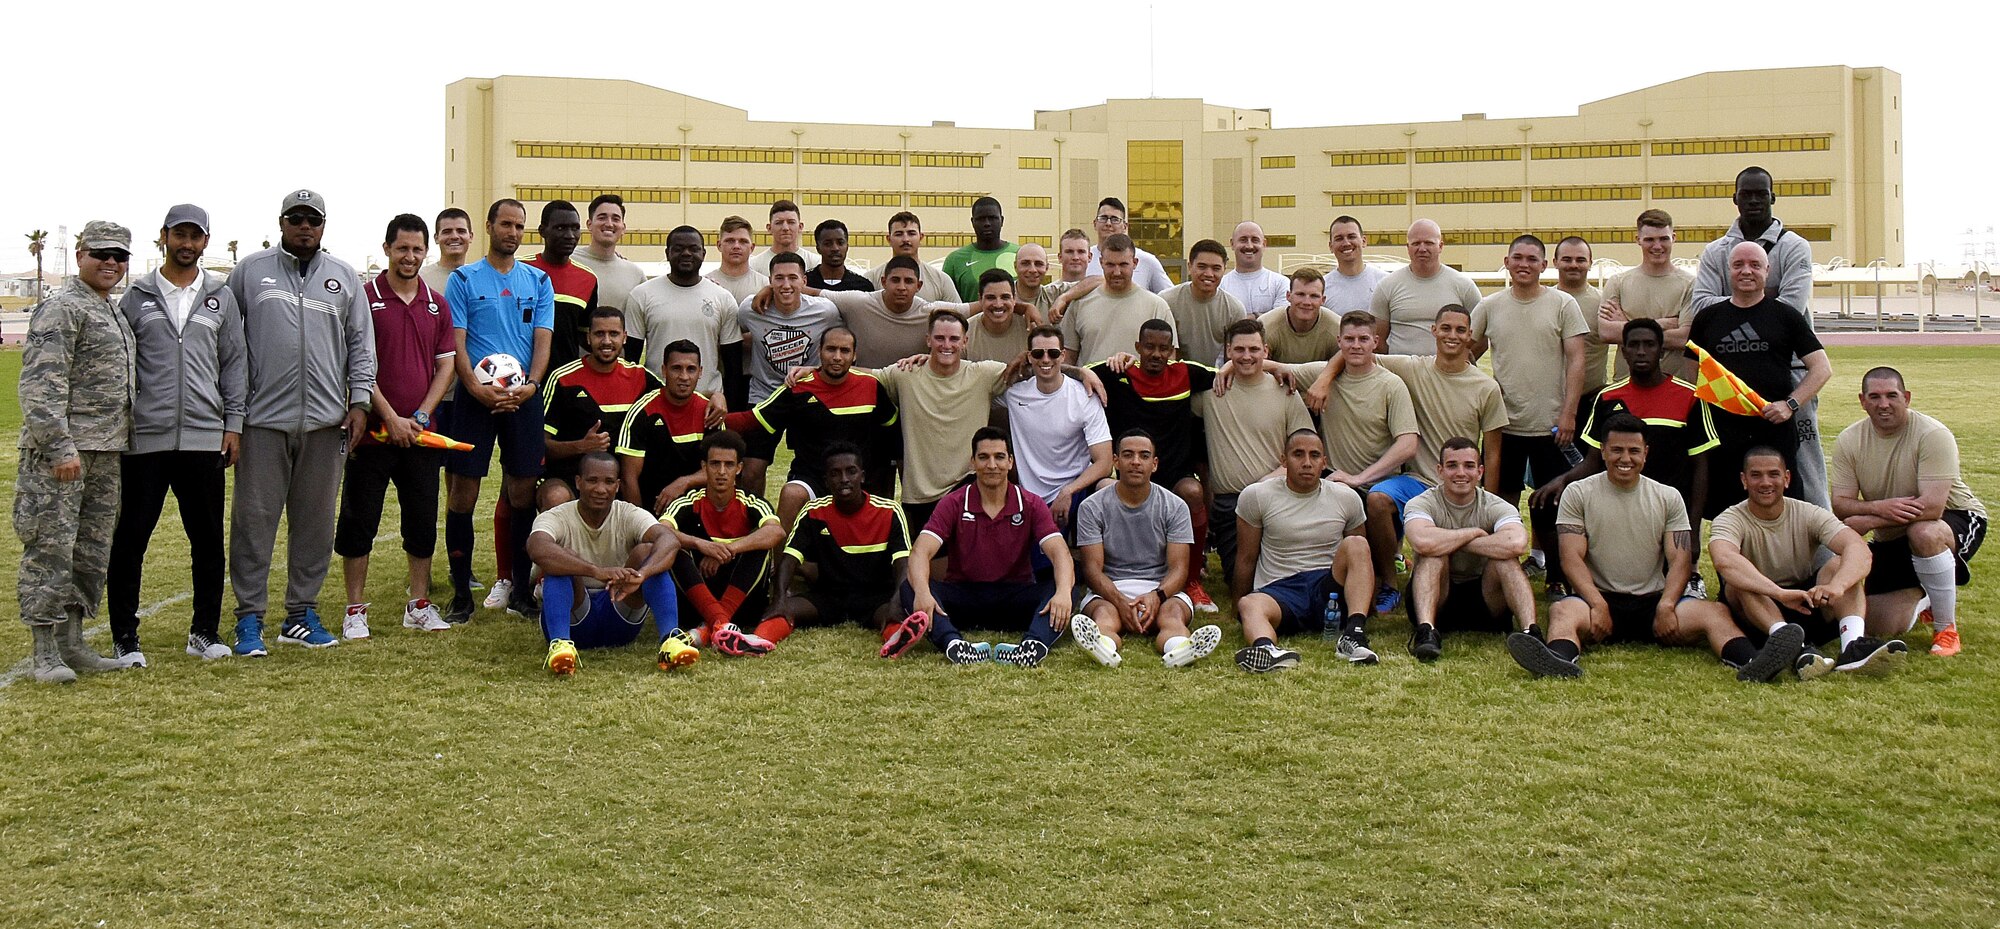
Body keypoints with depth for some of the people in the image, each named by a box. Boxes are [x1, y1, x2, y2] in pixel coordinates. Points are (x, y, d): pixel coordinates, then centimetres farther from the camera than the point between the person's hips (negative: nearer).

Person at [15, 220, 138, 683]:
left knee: (92, 552, 12)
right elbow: (42, 384, -16)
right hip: (62, 450, -9)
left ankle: (72, 643, 19)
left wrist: (120, 441, 21)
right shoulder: (62, 308, -9)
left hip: (105, 452, 9)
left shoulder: (115, 312, 18)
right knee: (51, 548, -5)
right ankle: (46, 653, 0)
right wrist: (60, 446, -22)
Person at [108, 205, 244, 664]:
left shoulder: (221, 297, 11)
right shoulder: (136, 297, 7)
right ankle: (124, 636, 10)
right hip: (144, 438, -1)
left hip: (204, 437, 1)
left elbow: (234, 363, 11)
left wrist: (233, 423, 3)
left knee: (208, 539, 6)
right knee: (130, 539, 1)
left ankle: (205, 631, 17)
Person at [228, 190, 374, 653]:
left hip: (325, 420, 2)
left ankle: (302, 613, 16)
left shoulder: (344, 277, 12)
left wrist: (359, 401, 3)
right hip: (263, 418, -2)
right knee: (254, 518, -2)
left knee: (315, 521, 6)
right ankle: (249, 616, 5)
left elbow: (361, 345, 13)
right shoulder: (250, 272, 7)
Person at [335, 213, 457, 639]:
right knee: (359, 520, 2)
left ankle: (418, 604, 20)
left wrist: (421, 415, -5)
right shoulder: (365, 299, -3)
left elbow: (446, 364, 8)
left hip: (421, 433, 4)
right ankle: (355, 609, 11)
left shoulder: (438, 305, 10)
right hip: (373, 431, -4)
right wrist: (391, 418, -13)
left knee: (423, 519, 8)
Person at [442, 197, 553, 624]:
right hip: (475, 396, -2)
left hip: (523, 397, 2)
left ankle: (520, 589, 13)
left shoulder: (538, 281, 12)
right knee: (463, 491, -3)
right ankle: (461, 592, 4)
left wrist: (530, 385, -13)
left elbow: (543, 340, 5)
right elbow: (455, 341, -3)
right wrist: (476, 387, -18)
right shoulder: (463, 279, 4)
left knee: (523, 492, 4)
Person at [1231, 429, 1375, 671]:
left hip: (1328, 589, 2)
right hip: (1278, 591, -2)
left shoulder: (1347, 498, 10)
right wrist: (1240, 607, 14)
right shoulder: (1256, 496, 4)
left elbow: (1362, 560, 21)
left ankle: (1354, 633, -40)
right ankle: (1266, 649, -71)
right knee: (1250, 605, -36)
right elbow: (1246, 560, 11)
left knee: (1356, 544, -25)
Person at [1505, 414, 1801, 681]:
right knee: (1562, 611, -35)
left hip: (1653, 601, 3)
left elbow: (1680, 560, 3)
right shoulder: (1578, 494, 6)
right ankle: (1560, 660, -67)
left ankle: (1752, 663, -50)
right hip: (1598, 599, -3)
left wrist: (1666, 606, -17)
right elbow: (1572, 558, -3)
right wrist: (1597, 604, -21)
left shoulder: (1668, 498, 13)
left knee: (1715, 612, -23)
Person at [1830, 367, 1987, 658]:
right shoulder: (1848, 441, -7)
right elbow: (1840, 505, -12)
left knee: (1923, 533, -40)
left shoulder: (1933, 435, -22)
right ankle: (1922, 599, 30)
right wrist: (1879, 507, -33)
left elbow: (1932, 507, -31)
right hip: (1892, 539, 4)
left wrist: (1865, 520, -33)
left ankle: (1946, 628, -18)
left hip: (1956, 520, -4)